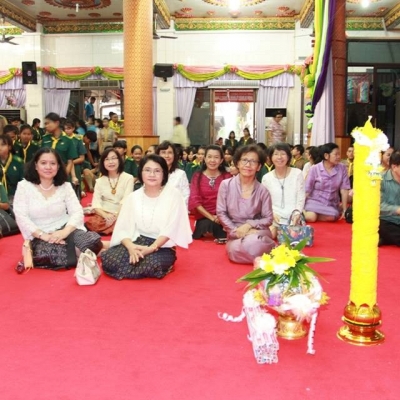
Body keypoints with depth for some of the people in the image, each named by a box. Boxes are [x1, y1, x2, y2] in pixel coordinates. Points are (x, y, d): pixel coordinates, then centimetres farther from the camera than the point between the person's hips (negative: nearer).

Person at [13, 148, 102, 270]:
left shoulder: (65, 186, 4)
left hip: (65, 231, 2)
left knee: (94, 240, -27)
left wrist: (65, 232, -23)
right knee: (52, 255, -37)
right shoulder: (24, 186, -2)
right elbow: (21, 217, -9)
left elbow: (77, 212, -4)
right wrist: (44, 236, -21)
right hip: (40, 237, -2)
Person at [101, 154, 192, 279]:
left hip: (162, 246, -3)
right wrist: (131, 247, -22)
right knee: (109, 260, -25)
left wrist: (151, 248, -23)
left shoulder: (173, 194, -4)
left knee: (152, 265, -37)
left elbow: (171, 228, -11)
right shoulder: (133, 197, 5)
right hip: (136, 241, 3)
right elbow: (122, 228, -1)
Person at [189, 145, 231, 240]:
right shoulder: (197, 176, 9)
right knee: (206, 225, -34)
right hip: (203, 218, 0)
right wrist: (211, 217, -12)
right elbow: (195, 200, -1)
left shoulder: (227, 177, 10)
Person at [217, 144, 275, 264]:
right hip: (235, 234, 1)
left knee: (253, 245, -36)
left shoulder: (262, 191, -4)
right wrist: (236, 230, -12)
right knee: (237, 251, -32)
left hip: (257, 231, -1)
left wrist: (249, 225, -16)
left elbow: (268, 218, 0)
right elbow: (221, 213, -2)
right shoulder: (226, 185, -4)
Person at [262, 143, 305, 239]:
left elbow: (301, 197, 0)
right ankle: (279, 230, 9)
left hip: (293, 215, 0)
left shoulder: (297, 173, -1)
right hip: (275, 216, 1)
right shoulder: (266, 178, 2)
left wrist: (297, 213, -14)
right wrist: (272, 213, -13)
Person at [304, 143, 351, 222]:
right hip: (315, 201, -3)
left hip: (332, 204, 3)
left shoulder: (342, 168, -3)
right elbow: (307, 190, -5)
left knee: (332, 216, -31)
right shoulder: (314, 169, -9)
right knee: (311, 216, -33)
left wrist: (344, 210, -3)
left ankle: (307, 215, -4)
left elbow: (344, 190, -2)